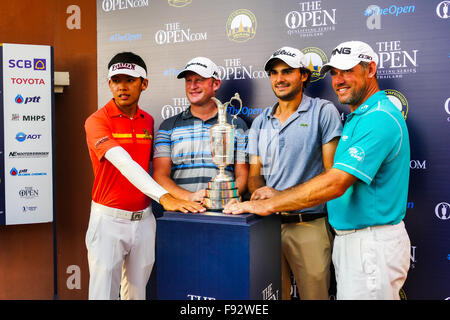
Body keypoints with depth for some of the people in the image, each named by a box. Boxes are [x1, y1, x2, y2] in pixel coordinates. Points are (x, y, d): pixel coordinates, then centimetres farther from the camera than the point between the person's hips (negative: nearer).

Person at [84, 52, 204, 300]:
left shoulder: (148, 121, 8)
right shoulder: (97, 121, -11)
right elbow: (124, 163, -25)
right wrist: (164, 197, -36)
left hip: (143, 220, 5)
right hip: (109, 220, -5)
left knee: (137, 292, 15)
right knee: (104, 292, 2)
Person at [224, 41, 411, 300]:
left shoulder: (379, 118, -19)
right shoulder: (358, 117, 16)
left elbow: (336, 183, -27)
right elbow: (340, 181, 16)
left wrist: (268, 205, -22)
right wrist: (276, 196, 6)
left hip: (372, 244, -9)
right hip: (351, 237, 9)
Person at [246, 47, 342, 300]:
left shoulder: (323, 112, -3)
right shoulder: (261, 122, 13)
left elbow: (332, 174, -9)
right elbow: (255, 174, 14)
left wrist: (282, 196, -16)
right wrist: (261, 194, -10)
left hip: (309, 225, -4)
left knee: (314, 293, 5)